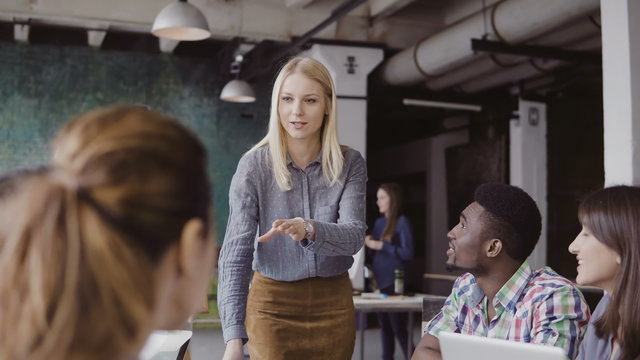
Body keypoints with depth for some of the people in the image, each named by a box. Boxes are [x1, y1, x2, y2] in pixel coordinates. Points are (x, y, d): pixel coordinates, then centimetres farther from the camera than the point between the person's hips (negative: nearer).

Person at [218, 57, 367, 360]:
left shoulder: (350, 164, -5)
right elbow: (235, 253, -16)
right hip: (273, 303, -2)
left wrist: (309, 229, -39)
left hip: (334, 302, 2)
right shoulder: (254, 166, -11)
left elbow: (354, 235, -17)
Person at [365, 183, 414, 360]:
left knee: (398, 327, -7)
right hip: (379, 282, 7)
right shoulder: (379, 222, 14)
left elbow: (408, 253, -13)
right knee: (384, 326, 11)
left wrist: (382, 246, -17)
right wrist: (369, 243, -1)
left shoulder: (402, 221, -6)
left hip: (394, 283, -7)